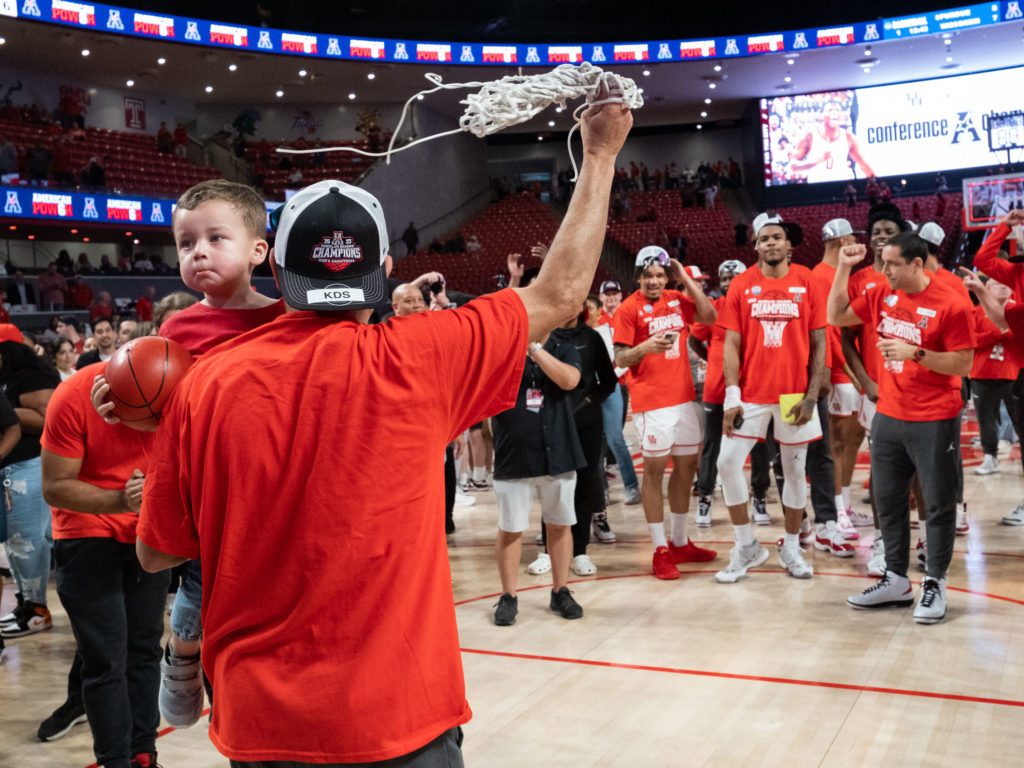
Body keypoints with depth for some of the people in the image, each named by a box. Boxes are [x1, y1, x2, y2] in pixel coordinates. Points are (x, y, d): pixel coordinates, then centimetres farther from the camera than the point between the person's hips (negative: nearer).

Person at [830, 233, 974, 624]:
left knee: (938, 503, 3)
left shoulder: (950, 304, -13)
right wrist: (844, 268, 5)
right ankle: (895, 581, 24)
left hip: (934, 422, -6)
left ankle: (934, 585, 14)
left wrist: (916, 353, -24)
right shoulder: (883, 296, 6)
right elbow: (837, 316, 14)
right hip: (888, 417, 7)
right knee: (888, 500, 12)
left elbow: (964, 364, -14)